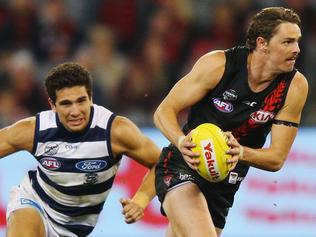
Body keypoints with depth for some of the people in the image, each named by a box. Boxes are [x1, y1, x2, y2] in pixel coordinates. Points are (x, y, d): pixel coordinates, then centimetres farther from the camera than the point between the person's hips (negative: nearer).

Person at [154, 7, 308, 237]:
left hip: (223, 187, 5)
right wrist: (182, 142, -33)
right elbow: (164, 111, -11)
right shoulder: (218, 64, -16)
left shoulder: (295, 86, -9)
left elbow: (277, 158, -7)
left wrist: (240, 152, -29)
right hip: (182, 167, -5)